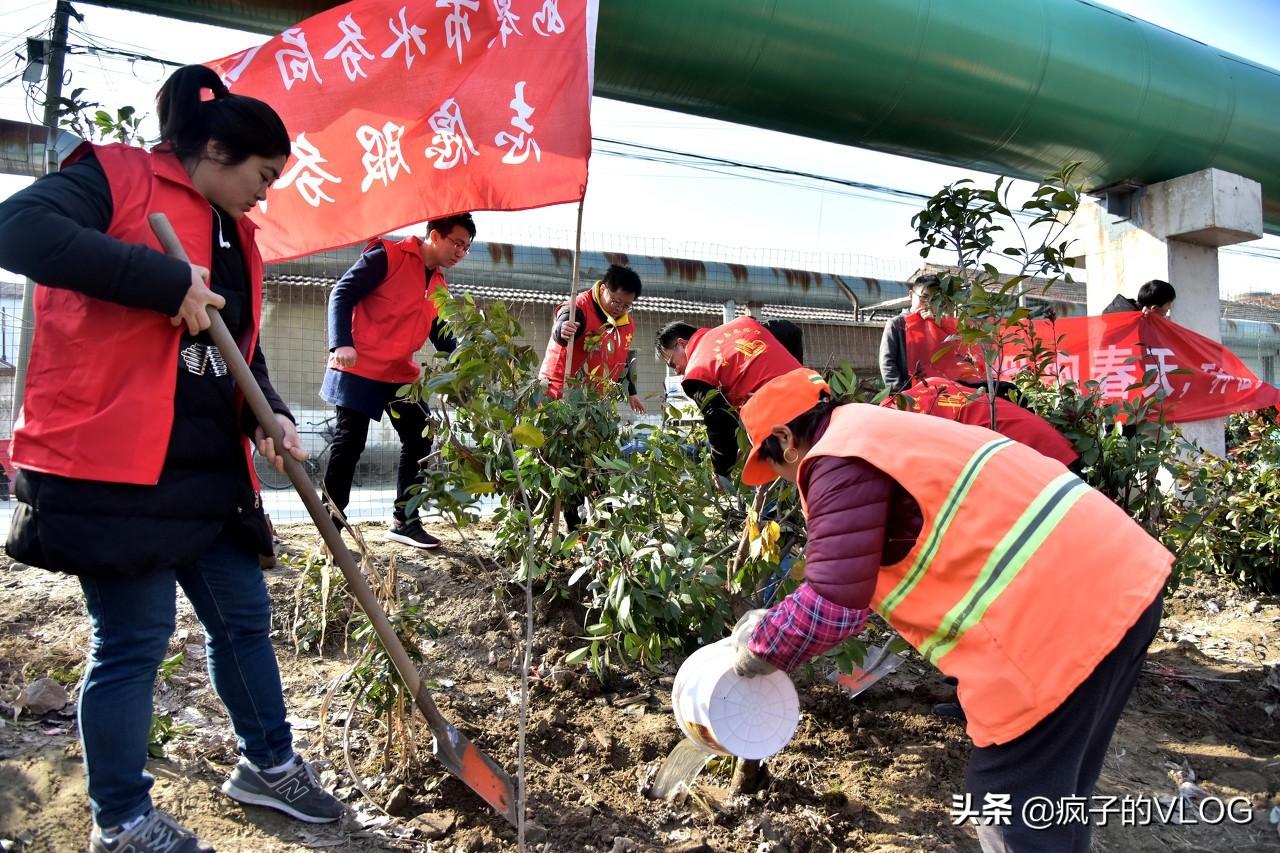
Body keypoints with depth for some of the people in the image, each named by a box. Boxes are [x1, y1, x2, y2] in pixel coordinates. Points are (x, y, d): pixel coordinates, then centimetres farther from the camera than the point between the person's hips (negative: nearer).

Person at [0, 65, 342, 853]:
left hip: (208, 466, 8)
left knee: (244, 615, 14)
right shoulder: (116, 176, -5)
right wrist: (167, 280, -26)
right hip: (114, 466, -8)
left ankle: (267, 764, 34)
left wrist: (271, 417, 0)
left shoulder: (234, 234, 17)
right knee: (134, 640, 1)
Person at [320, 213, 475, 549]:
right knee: (348, 446, -3)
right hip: (360, 369, -7)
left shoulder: (439, 286, 14)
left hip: (402, 375, 8)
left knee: (420, 443, 6)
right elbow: (342, 294, -12)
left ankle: (404, 521, 17)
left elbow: (442, 338, 17)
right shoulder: (387, 256, -7)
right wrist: (341, 344, -25)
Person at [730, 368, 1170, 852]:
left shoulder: (840, 459, -11)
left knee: (1016, 812, 7)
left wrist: (756, 644, 2)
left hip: (1060, 617, -10)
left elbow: (830, 608, -18)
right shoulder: (881, 433, 21)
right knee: (1051, 798, 26)